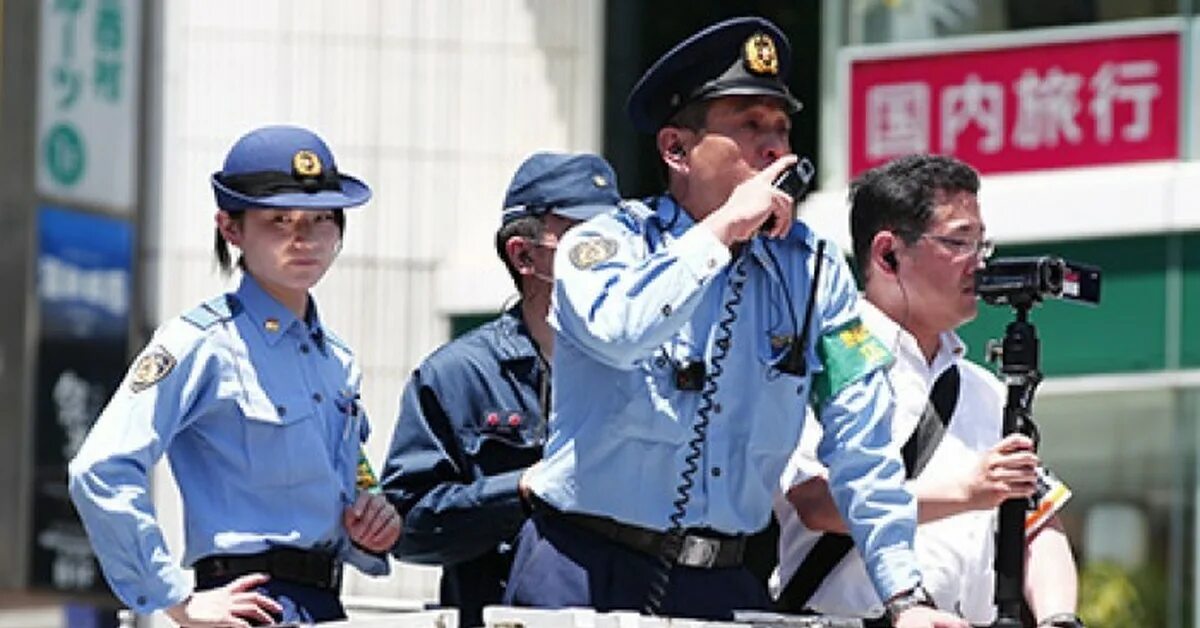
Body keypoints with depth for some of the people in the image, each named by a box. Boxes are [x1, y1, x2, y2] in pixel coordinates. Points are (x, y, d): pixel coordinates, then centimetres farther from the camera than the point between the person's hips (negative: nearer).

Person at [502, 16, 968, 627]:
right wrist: (725, 228, -18)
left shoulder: (814, 269, 5)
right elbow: (615, 331, -28)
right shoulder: (610, 242, -4)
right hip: (585, 574, -3)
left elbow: (863, 447, 5)